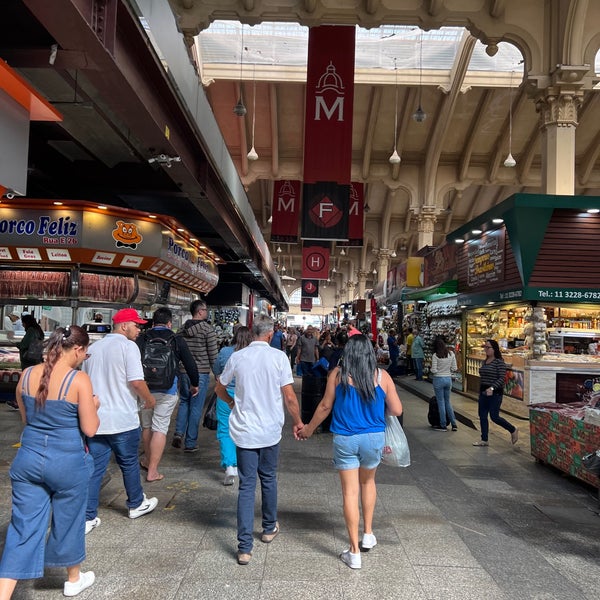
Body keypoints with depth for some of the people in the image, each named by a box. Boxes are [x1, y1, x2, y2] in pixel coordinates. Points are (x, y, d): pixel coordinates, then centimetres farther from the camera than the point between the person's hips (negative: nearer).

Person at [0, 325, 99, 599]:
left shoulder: (27, 375, -1)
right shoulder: (79, 379, -18)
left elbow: (26, 418, 13)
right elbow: (90, 429, -14)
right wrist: (94, 406, 3)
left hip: (28, 459, 4)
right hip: (68, 463, -4)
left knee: (23, 529, 11)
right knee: (67, 521, 18)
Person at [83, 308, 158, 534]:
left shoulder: (94, 348, 10)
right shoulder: (128, 346, -13)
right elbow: (136, 381, -21)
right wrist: (149, 400, -3)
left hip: (94, 419, 5)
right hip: (122, 420, -5)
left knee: (94, 468, 10)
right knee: (129, 464, 13)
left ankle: (87, 518, 13)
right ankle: (136, 504, 31)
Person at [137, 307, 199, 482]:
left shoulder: (141, 339, 0)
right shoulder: (177, 340, -1)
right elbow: (190, 364, 5)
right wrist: (194, 384, 21)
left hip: (144, 389, 2)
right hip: (167, 391, -2)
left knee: (146, 426, 19)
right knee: (160, 429, 2)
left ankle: (147, 460, 37)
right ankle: (152, 471, 3)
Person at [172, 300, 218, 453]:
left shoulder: (182, 329, 7)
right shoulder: (208, 329, -10)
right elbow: (213, 354, -11)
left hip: (183, 372, 5)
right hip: (201, 373, -5)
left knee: (184, 401, 21)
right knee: (196, 407, 3)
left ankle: (179, 432, 4)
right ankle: (190, 443, 10)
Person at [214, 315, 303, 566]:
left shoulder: (237, 357, -3)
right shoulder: (279, 357, -10)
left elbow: (219, 388, 11)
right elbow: (289, 397, -9)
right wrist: (297, 421, 7)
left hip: (243, 431, 1)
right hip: (270, 430, 0)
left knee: (246, 486, 6)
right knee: (268, 479, 19)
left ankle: (245, 547, 5)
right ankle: (269, 528, 38)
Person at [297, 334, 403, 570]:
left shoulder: (337, 374, -8)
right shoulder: (382, 376, -5)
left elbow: (325, 406, -2)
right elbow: (397, 410, -2)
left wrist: (308, 429, 12)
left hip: (345, 439, -2)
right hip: (374, 438, 2)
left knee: (350, 492, 5)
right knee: (368, 482, 27)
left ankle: (354, 552, 12)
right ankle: (368, 534, 35)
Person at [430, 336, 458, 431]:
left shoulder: (435, 355, -15)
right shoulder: (451, 354, -1)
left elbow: (433, 370, -15)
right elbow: (454, 368, 2)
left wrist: (431, 370, 6)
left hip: (439, 379, -4)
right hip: (448, 379, 5)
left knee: (441, 403, 6)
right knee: (447, 402, 17)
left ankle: (443, 425, 13)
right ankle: (454, 424, 16)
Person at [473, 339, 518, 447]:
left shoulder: (499, 362, -12)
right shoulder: (485, 361, 12)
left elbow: (501, 379, -18)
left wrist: (492, 388, -29)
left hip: (495, 393, -8)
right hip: (483, 392, 8)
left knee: (494, 417, -4)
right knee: (482, 416, 6)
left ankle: (513, 430, 20)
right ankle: (484, 440, 14)